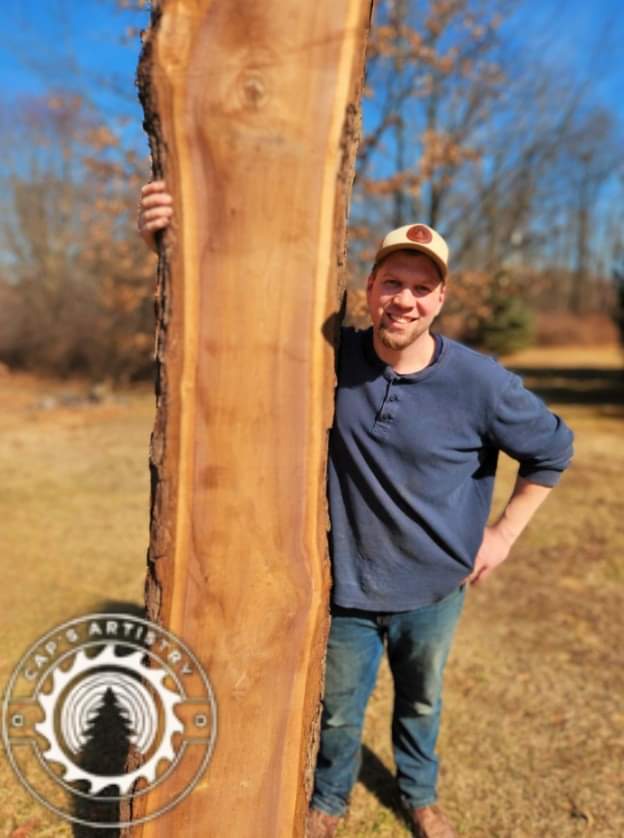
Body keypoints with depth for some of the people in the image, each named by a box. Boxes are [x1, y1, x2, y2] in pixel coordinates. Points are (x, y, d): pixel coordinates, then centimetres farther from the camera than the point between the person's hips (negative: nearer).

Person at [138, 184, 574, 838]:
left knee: (421, 701, 26)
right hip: (347, 585, 0)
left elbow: (552, 450, -2)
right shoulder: (330, 358, -16)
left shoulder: (479, 383, -19)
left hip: (434, 588, 0)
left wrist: (504, 532, -4)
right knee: (338, 711, 21)